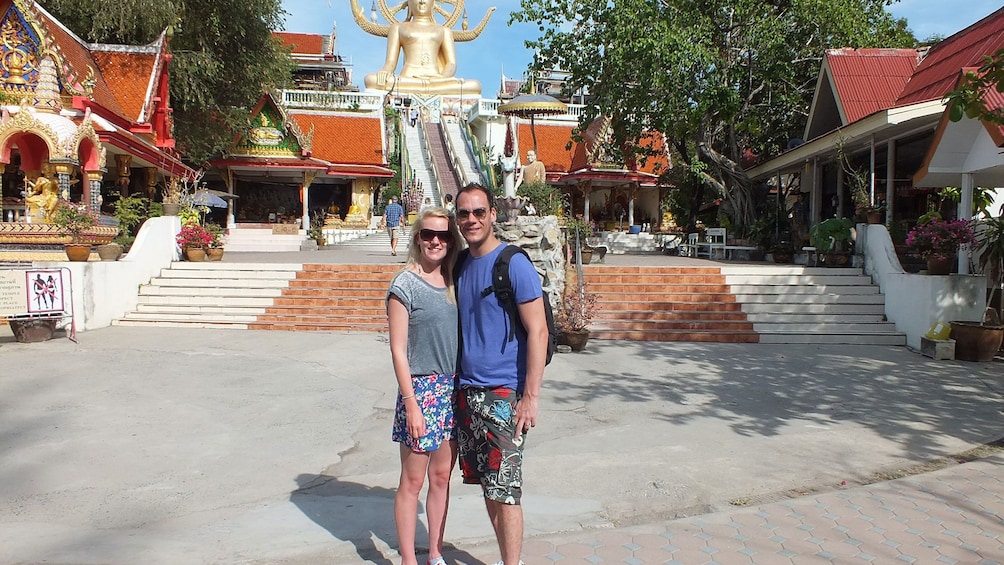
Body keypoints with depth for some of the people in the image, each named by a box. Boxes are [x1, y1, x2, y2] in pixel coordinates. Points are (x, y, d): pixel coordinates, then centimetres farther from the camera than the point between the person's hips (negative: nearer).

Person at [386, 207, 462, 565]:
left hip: (453, 388, 6)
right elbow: (398, 350, -11)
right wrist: (411, 404, -13)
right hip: (422, 388, -6)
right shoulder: (405, 284, -10)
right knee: (413, 480, 6)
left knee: (442, 476, 15)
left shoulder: (453, 282, 7)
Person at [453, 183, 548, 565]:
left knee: (504, 492, -4)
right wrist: (457, 382, 14)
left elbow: (538, 331, -14)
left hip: (504, 394, -7)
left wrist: (531, 396, -18)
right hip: (467, 391, 7)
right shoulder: (460, 265, 11)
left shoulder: (514, 264, -11)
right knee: (488, 487, 14)